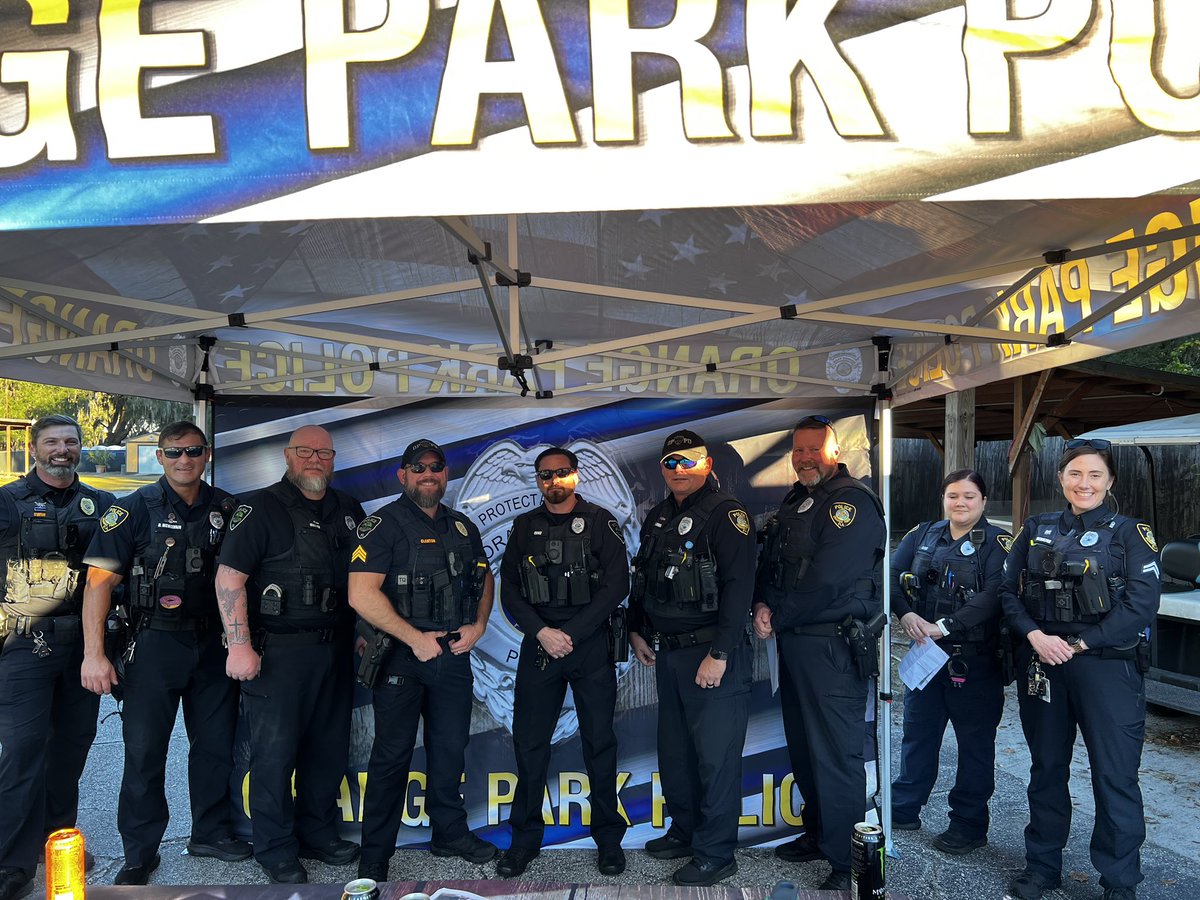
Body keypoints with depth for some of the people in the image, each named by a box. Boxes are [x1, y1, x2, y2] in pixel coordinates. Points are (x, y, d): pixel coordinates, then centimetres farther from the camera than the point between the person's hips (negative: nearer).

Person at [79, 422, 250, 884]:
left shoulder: (226, 509, 4)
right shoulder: (136, 508, -6)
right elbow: (100, 580, -10)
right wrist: (93, 652, -17)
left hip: (213, 643, 3)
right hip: (155, 643, -3)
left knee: (216, 743, 12)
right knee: (144, 750, 4)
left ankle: (211, 832, 30)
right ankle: (139, 854, 20)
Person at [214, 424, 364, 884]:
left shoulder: (348, 510, 11)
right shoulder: (262, 508, -7)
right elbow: (229, 576, -13)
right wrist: (240, 646, -18)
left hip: (334, 651, 6)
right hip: (278, 652, -6)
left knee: (329, 749, 14)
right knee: (275, 751, 2)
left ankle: (318, 833, 31)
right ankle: (275, 849, 18)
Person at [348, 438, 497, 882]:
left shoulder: (464, 527, 11)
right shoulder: (383, 525, -9)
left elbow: (484, 580, 20)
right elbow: (361, 595, -18)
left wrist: (478, 625, 2)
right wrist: (416, 639, -16)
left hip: (454, 656, 6)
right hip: (401, 657, -5)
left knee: (450, 749, 16)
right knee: (392, 756, 2)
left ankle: (450, 833, 32)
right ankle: (375, 855, 15)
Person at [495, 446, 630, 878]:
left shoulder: (600, 521, 1)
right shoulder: (524, 526, 9)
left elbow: (616, 585, -7)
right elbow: (509, 590, 4)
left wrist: (571, 634, -12)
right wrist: (542, 632, -10)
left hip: (591, 644, -2)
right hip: (539, 644, 2)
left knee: (599, 742, 5)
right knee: (529, 741, 5)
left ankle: (608, 838, 18)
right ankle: (525, 837, 18)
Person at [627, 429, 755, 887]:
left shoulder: (726, 513, -11)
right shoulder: (657, 517, 14)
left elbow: (738, 586, -19)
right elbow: (641, 579, 24)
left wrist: (719, 653, -22)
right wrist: (638, 631, 18)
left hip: (713, 653, -8)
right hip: (668, 653, 8)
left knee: (715, 755, 0)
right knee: (673, 750, 17)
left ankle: (715, 853, 12)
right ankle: (684, 832, 33)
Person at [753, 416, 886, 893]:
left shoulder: (852, 502, -14)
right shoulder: (794, 501, 16)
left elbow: (827, 582, -22)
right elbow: (769, 562, 16)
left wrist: (778, 619, -11)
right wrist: (763, 605, -4)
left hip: (832, 646, -9)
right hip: (795, 641, 9)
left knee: (836, 755, -3)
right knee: (803, 746, 20)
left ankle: (847, 863, 9)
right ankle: (817, 834, 36)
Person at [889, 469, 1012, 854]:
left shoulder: (997, 543, -6)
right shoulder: (923, 535, 8)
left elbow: (993, 596, -18)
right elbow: (891, 574, 0)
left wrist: (943, 627, -23)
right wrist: (906, 614, -17)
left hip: (976, 660, -4)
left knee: (975, 742, 8)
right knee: (917, 732, 15)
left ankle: (969, 825, 21)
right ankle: (904, 808, 29)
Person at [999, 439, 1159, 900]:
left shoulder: (1130, 532, -1)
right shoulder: (1037, 530, 8)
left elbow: (1141, 604, -10)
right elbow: (1008, 590, 5)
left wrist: (1080, 644, -15)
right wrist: (1035, 635, -11)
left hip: (1109, 667, -3)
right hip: (1042, 666, 4)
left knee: (1115, 776, 0)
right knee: (1046, 768, 14)